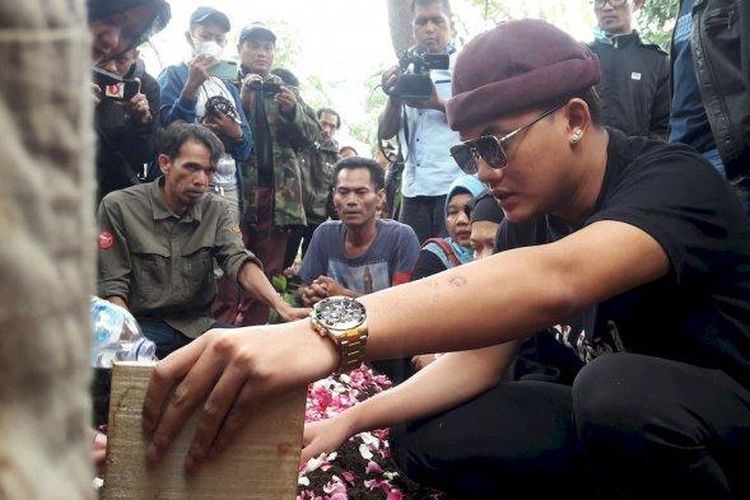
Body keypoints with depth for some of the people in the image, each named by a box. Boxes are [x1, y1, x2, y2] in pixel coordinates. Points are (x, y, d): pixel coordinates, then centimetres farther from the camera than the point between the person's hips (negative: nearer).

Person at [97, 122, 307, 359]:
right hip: (142, 324, -3)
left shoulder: (216, 209, 5)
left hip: (198, 324, 4)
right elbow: (112, 287, -6)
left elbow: (239, 262, -11)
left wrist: (282, 307, -30)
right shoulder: (119, 207, -5)